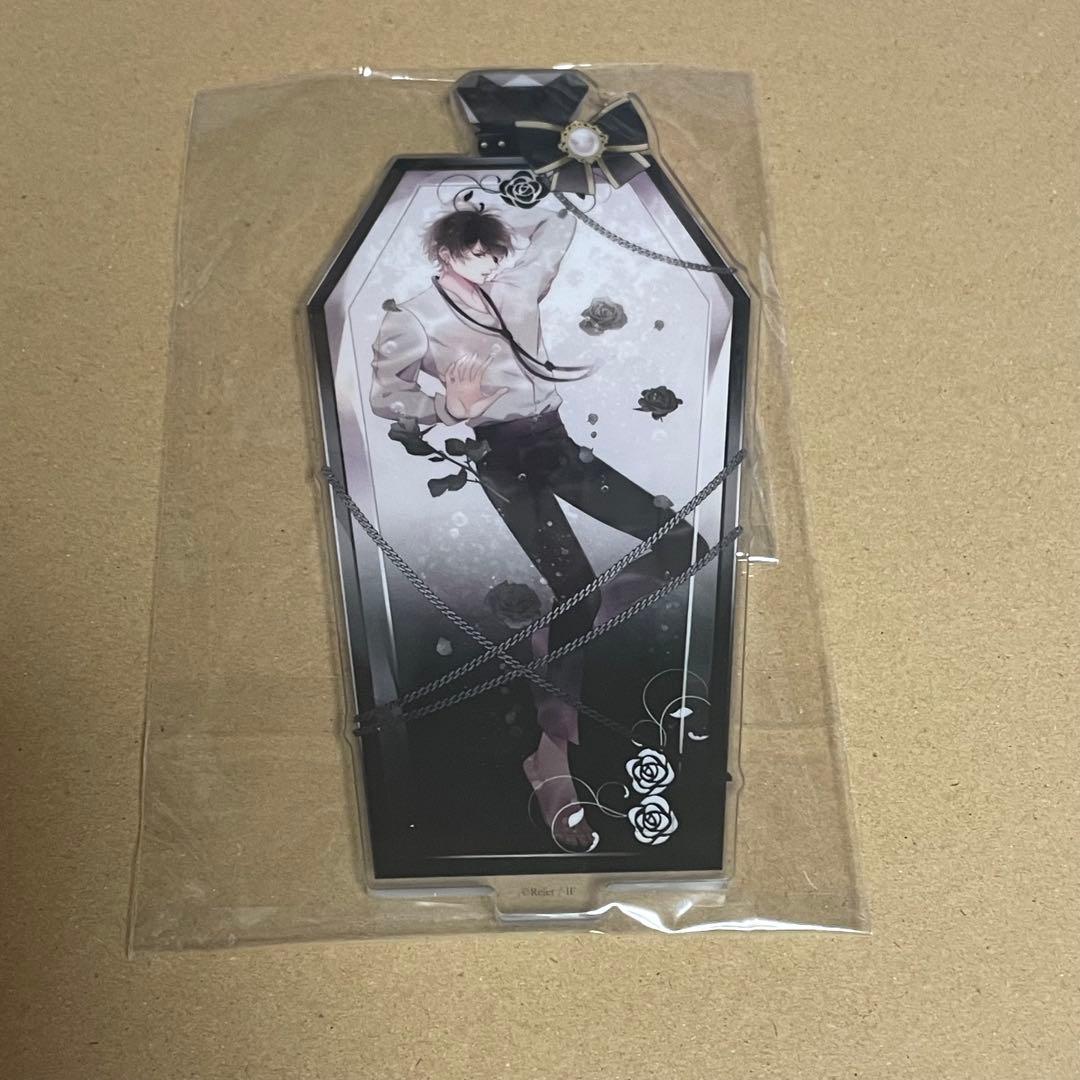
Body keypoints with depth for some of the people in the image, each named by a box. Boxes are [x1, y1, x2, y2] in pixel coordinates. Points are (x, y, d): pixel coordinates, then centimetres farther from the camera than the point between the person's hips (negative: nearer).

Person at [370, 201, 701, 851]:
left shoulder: (514, 285, 16)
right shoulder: (414, 320, 2)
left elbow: (559, 225, 33)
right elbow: (385, 394, -9)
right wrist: (446, 408, -23)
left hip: (556, 438, 7)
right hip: (503, 455, -6)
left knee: (679, 541, -1)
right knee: (575, 586, -21)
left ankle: (569, 638, 16)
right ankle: (553, 755, -13)